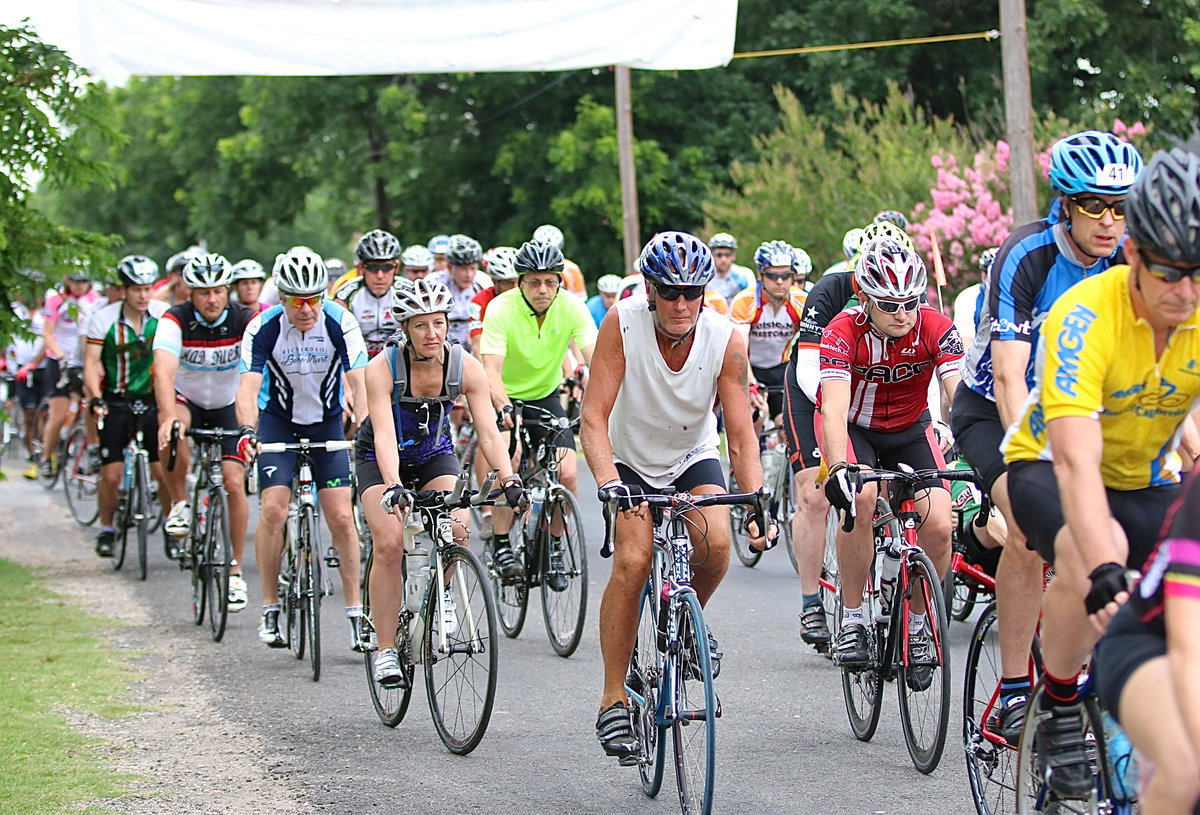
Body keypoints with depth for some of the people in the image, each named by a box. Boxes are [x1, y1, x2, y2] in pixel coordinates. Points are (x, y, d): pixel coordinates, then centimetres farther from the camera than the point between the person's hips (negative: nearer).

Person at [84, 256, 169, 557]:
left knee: (163, 472, -7)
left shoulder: (164, 315, -6)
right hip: (116, 402, -1)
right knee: (111, 475, -4)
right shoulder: (103, 319, -9)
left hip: (152, 399, 1)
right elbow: (91, 363, -9)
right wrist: (96, 398, -23)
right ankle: (107, 530, 18)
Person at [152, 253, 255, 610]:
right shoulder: (175, 320, -23)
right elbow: (164, 371, -37)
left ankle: (235, 571, 2)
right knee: (172, 431, -36)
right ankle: (180, 505, -14)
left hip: (228, 407, 1)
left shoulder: (246, 320, -21)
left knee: (234, 483, -11)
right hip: (186, 400, -1)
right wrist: (169, 417, -54)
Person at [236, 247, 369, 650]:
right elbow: (248, 387, -29)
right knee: (273, 510, -15)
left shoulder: (340, 322, -21)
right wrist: (248, 431, -47)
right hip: (278, 421, 0)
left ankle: (355, 613, 2)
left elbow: (359, 382, -26)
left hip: (328, 422, 1)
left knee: (341, 517, -7)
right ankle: (270, 610, -3)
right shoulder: (263, 328, -21)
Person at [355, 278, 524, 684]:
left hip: (435, 454, 2)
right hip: (381, 459, -2)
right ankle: (385, 649, -12)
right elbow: (384, 435, -36)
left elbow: (488, 431, -25)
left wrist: (509, 480, -40)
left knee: (457, 528, -24)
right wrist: (394, 487, -52)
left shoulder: (465, 366, -21)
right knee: (389, 544, -22)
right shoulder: (382, 368, -27)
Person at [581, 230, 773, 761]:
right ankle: (613, 701, -12)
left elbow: (741, 434, -20)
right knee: (633, 562, -23)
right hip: (633, 461, -1)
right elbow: (594, 417, -27)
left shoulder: (725, 340, -22)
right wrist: (608, 482, -44)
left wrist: (757, 503, -34)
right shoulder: (622, 325, -25)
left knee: (716, 543, -27)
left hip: (694, 458, 1)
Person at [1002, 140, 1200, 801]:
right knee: (1088, 551, -36)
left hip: (1145, 481, 4)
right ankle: (1059, 710, -14)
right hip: (1049, 469, -4)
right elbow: (1077, 462, -40)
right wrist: (1107, 576, -52)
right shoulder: (1085, 316, -30)